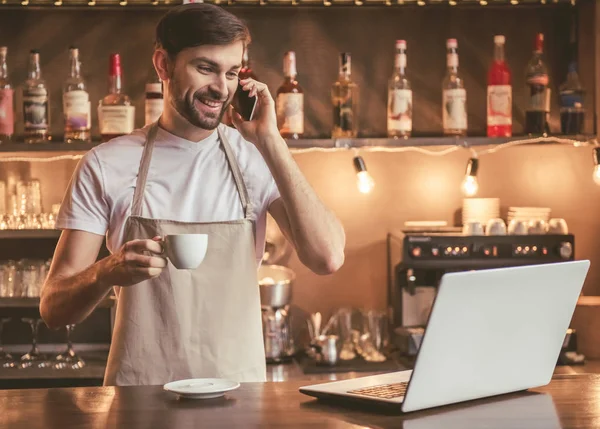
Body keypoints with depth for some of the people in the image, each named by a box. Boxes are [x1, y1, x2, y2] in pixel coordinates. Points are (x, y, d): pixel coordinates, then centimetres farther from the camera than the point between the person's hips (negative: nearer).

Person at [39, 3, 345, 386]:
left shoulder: (257, 159, 5)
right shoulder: (105, 166, 1)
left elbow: (327, 258, -10)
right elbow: (54, 308, 1)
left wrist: (269, 141, -10)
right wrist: (108, 272, -20)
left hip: (238, 388, 1)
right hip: (139, 396, -1)